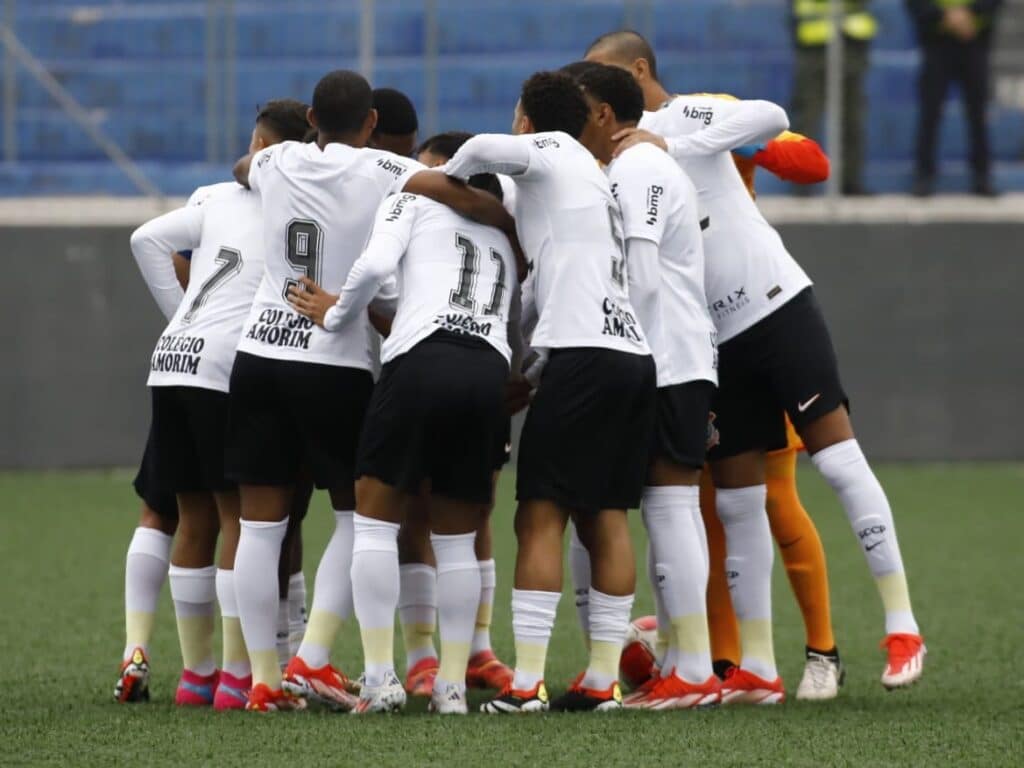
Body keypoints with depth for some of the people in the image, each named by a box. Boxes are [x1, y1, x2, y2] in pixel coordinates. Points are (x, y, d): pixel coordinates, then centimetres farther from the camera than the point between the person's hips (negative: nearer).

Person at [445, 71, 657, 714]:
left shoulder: (550, 152, 4)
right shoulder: (594, 177, 28)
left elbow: (485, 150, -18)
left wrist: (439, 179, 2)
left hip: (583, 354, -8)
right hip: (636, 354, 8)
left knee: (541, 518, -7)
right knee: (605, 519, 9)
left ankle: (527, 682, -12)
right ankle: (603, 680, 7)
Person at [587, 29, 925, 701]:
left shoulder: (686, 116, -6)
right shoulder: (619, 155, 13)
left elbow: (771, 119, -23)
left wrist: (668, 146, -23)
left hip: (777, 305, -7)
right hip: (718, 340, 7)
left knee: (838, 456, -11)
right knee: (737, 503, 5)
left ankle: (903, 628, -9)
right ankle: (758, 671, 9)